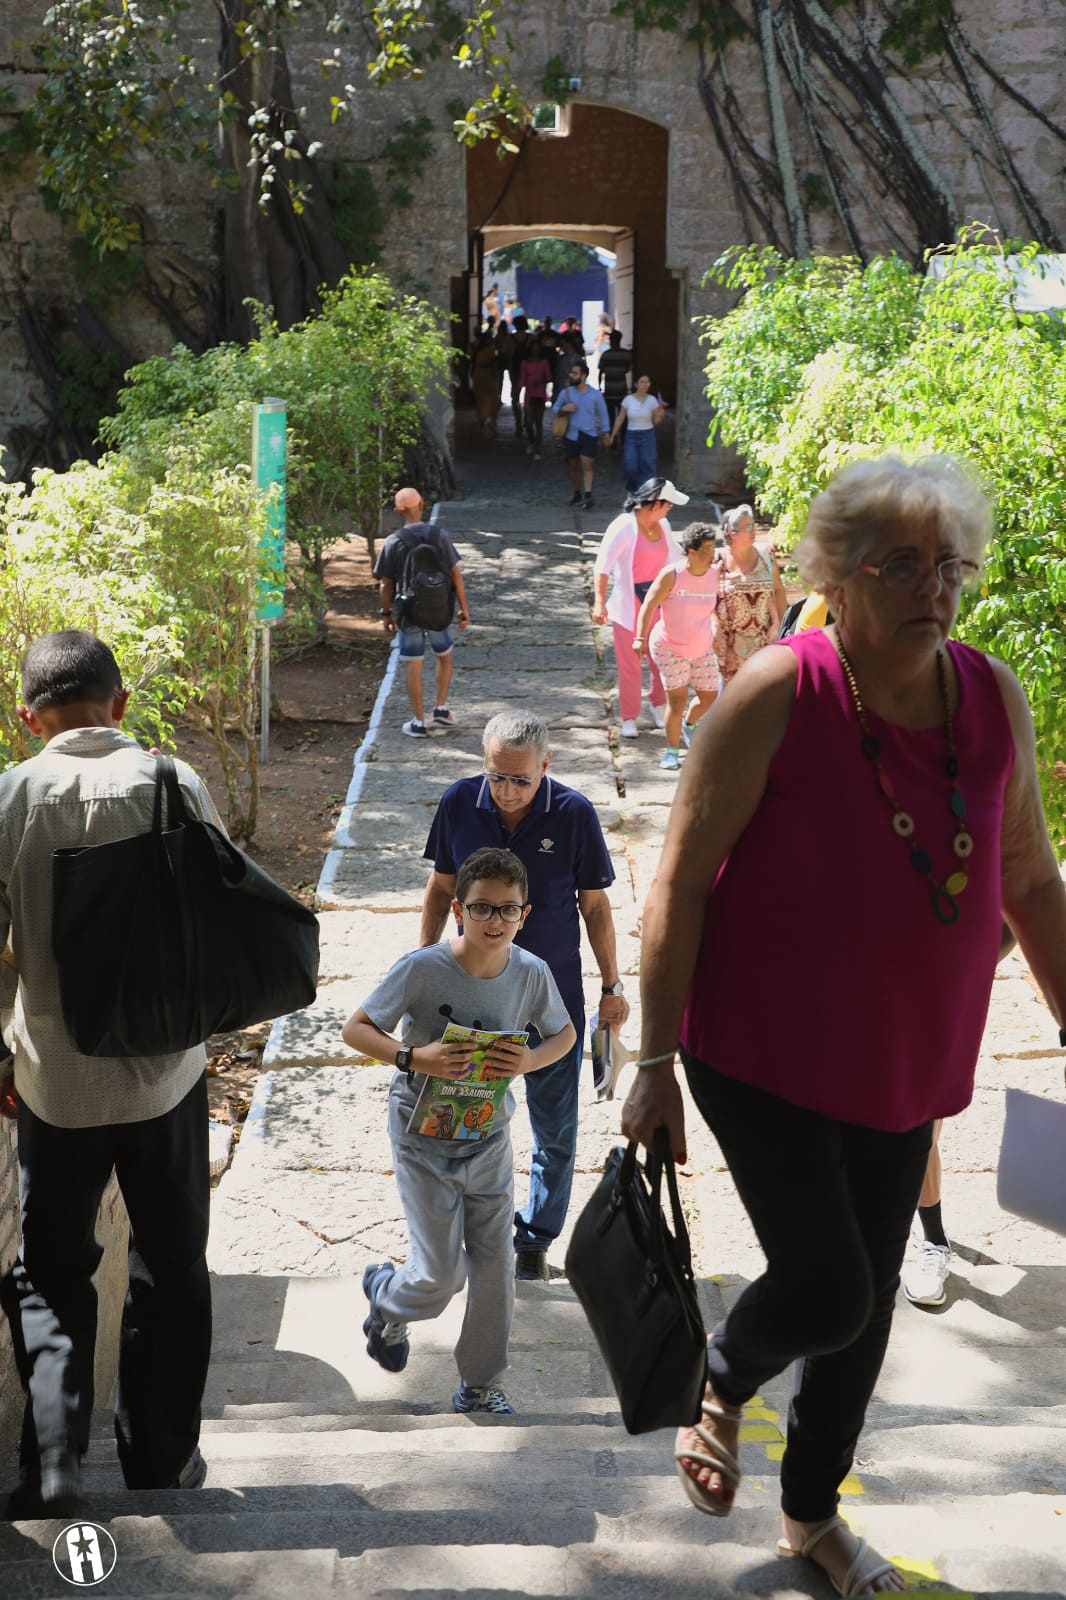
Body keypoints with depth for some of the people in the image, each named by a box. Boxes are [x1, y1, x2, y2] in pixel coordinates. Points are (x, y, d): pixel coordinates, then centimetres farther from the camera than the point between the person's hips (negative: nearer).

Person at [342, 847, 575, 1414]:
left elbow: (564, 1033, 6)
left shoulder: (531, 973, -11)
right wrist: (414, 1057, -29)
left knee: (494, 1267, 7)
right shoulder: (421, 969, -21)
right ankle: (387, 1297, 35)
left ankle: (480, 1387, 29)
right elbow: (354, 1028, -13)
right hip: (424, 1141, -3)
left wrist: (530, 1060, -15)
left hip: (489, 1139, 3)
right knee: (440, 1277, -2)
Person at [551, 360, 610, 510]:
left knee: (587, 464, -14)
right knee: (574, 466, 10)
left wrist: (604, 433, 6)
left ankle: (588, 496, -20)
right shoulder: (566, 392, 3)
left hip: (589, 435, -3)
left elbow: (602, 414, 7)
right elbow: (555, 408, 11)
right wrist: (563, 409, -12)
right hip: (571, 435, 3)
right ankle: (576, 494, 23)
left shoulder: (595, 394, -1)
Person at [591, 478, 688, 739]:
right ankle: (629, 718, 18)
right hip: (628, 606, -6)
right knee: (629, 665, 3)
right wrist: (599, 602, -31)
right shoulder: (623, 527, -17)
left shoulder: (662, 525, 5)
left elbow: (675, 556, 22)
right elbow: (602, 566, -22)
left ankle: (659, 707, 32)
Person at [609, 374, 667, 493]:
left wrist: (660, 411, -16)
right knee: (630, 467, -5)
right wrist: (612, 436, 4)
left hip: (647, 436, 0)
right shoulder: (628, 399, -1)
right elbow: (620, 419, 5)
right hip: (631, 436, 0)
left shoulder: (652, 400, -1)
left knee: (647, 467, -3)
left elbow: (656, 422, 3)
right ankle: (632, 489, 22)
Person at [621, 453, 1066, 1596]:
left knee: (869, 1300, 15)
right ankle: (720, 1385, 29)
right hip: (765, 1058, -5)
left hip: (904, 1065, 5)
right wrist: (656, 1063, -14)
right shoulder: (777, 695, -18)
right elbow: (680, 882, -15)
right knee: (828, 1290, -9)